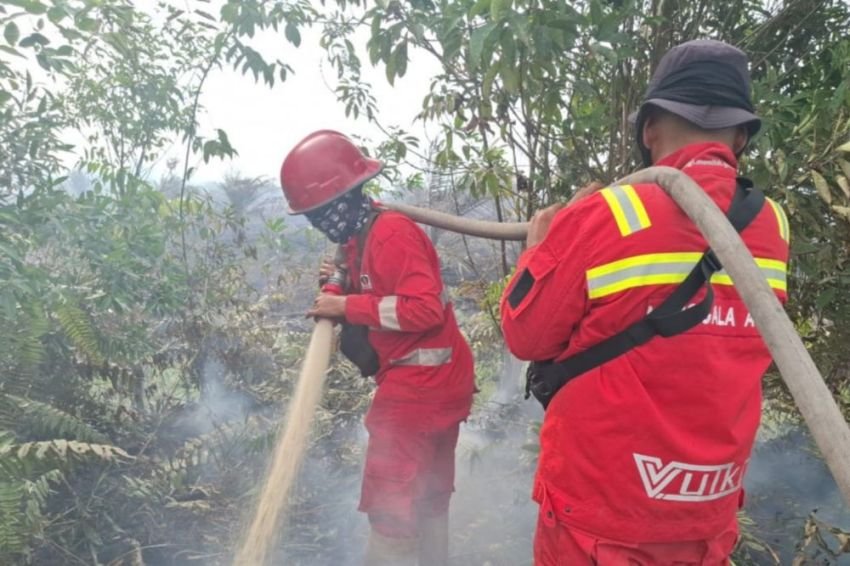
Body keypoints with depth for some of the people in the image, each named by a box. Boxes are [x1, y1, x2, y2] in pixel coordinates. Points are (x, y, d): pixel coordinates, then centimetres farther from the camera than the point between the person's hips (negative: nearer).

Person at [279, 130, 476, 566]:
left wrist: (347, 306, -22)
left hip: (418, 384, -10)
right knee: (429, 498, 20)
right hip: (434, 382, 10)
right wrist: (342, 286, -1)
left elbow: (424, 308, -27)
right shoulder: (364, 237, 11)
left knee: (390, 503, -1)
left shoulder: (391, 233, -19)